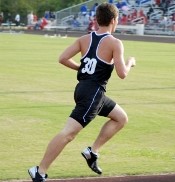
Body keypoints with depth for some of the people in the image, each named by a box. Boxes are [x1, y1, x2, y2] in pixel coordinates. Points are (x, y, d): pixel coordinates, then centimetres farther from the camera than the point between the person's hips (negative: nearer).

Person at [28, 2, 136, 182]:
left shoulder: (84, 39, 9)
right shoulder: (115, 43, -9)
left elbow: (63, 58, 3)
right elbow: (122, 73, -13)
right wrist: (130, 62, 8)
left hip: (82, 88, 9)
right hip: (93, 93, -9)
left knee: (121, 118, 23)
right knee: (69, 132, -11)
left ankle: (92, 151, 16)